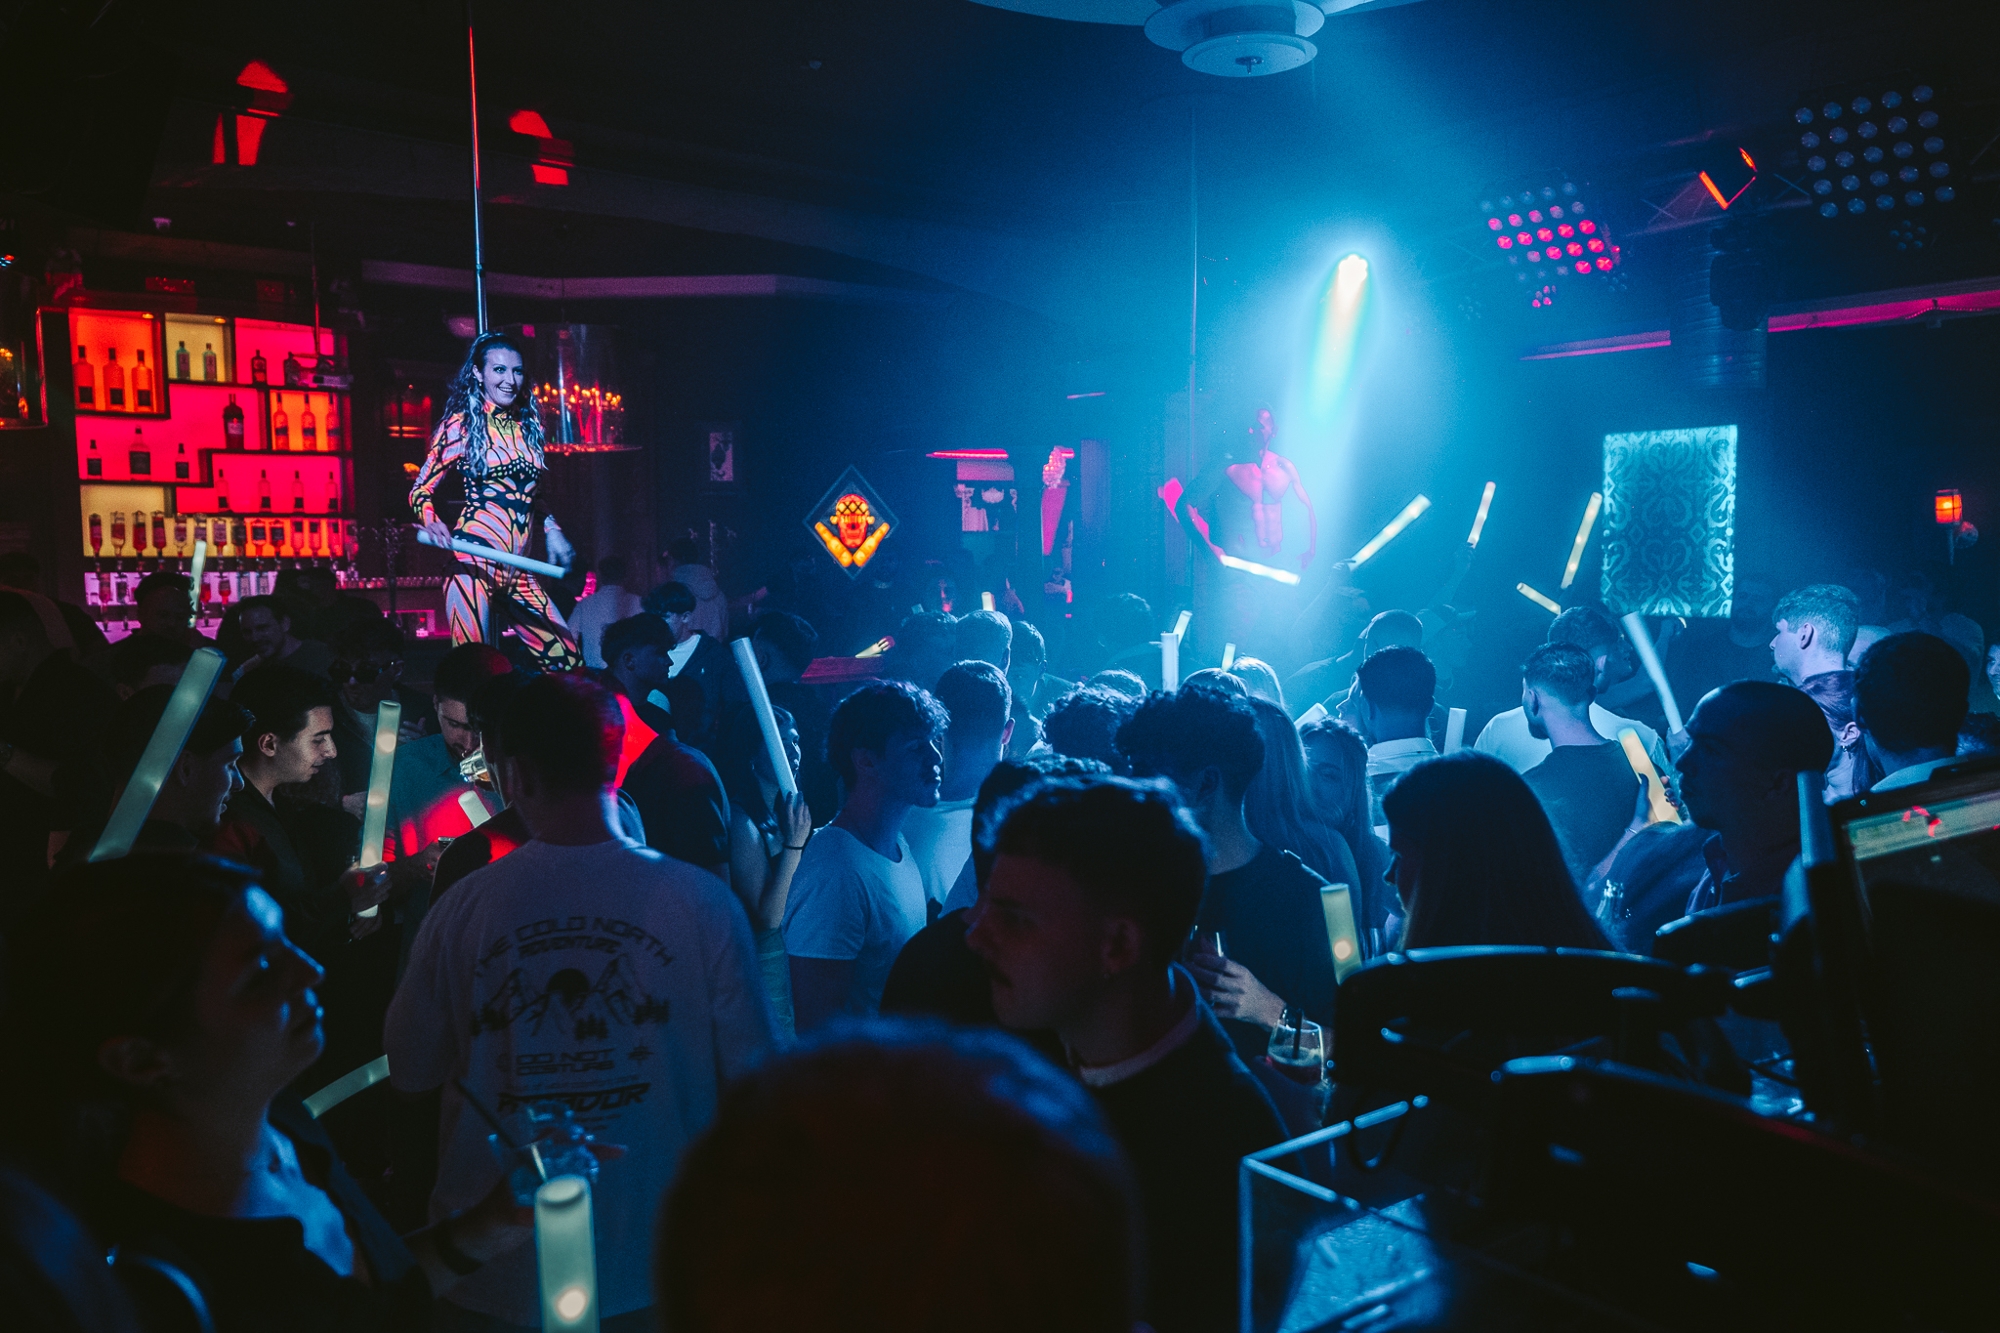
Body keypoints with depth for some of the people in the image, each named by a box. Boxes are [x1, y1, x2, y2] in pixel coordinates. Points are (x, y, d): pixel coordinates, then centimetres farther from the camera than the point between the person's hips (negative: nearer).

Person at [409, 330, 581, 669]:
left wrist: (551, 529, 14)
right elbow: (421, 490, 2)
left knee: (566, 658, 0)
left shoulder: (530, 422, 14)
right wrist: (432, 522, -17)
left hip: (517, 567, 6)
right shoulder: (461, 424, -1)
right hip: (475, 560, -5)